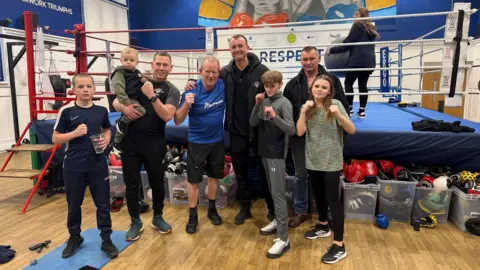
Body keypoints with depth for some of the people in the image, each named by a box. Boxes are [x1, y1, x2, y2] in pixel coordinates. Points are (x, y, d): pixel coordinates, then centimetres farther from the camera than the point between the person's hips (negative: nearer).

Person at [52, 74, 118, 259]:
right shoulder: (67, 111, -5)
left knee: (103, 203, 7)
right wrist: (75, 133, -18)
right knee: (74, 204, 14)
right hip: (73, 166, -1)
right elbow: (55, 139, -2)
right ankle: (74, 238, 35)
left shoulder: (101, 110, 1)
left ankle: (106, 239, 20)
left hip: (98, 165, 1)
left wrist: (106, 140, -4)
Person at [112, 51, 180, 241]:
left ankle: (157, 217, 33)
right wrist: (124, 108, -13)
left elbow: (167, 116, -15)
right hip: (131, 140, 2)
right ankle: (135, 221, 25)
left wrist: (152, 96, -21)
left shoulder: (172, 91, 0)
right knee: (132, 183, 8)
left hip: (155, 142, -1)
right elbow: (116, 101, 9)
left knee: (157, 182, 11)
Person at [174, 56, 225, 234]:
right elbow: (177, 121, -18)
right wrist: (186, 104, -35)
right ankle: (193, 216, 21)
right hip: (197, 142, -3)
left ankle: (212, 210, 35)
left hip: (217, 141, 3)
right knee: (194, 180, 4)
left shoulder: (224, 86, -11)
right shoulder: (192, 91, -18)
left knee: (214, 176, 16)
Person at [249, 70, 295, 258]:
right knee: (272, 191, 18)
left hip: (277, 153, -7)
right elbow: (253, 123, 5)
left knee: (278, 194, -7)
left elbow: (291, 130, -18)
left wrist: (274, 116, -31)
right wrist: (257, 105, -7)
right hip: (264, 151, 7)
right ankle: (278, 221, 35)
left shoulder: (284, 103, -10)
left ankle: (283, 238, -2)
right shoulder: (264, 102, 8)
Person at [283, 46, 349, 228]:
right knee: (301, 176, 11)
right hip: (300, 138, 2)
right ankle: (300, 211, 26)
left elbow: (343, 106, -2)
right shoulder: (293, 83, 6)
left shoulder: (332, 80, -1)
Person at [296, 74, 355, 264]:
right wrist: (304, 111, -16)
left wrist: (338, 115, -28)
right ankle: (323, 226, 43)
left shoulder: (336, 105, -8)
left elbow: (352, 130, -12)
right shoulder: (307, 107, 3)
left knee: (333, 200, -2)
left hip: (331, 161, -4)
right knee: (318, 196, 20)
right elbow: (300, 132, -7)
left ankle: (339, 245, 7)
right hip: (312, 160, 5)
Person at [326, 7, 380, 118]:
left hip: (358, 61, -8)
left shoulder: (357, 26, -3)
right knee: (363, 85, 8)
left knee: (348, 83, 3)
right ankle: (362, 110, 7)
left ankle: (349, 108, 0)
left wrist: (331, 50, 1)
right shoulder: (370, 28, 21)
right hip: (369, 61, 8)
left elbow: (346, 44, -7)